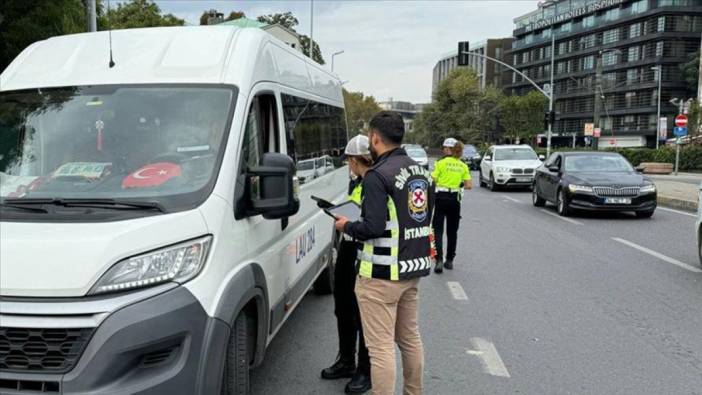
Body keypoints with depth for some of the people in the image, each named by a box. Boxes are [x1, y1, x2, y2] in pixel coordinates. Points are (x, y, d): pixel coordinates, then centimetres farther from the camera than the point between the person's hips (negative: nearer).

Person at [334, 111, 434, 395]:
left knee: (381, 345, -1)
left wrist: (347, 226, -6)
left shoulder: (378, 175, -18)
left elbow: (374, 227, -23)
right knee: (410, 337, 22)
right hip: (413, 267, 9)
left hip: (382, 274, -9)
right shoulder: (422, 172, 9)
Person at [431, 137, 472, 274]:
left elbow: (432, 181, -11)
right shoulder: (463, 166, 4)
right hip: (455, 199, 4)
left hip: (441, 197, -3)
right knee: (452, 231, 15)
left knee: (438, 230, -1)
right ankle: (449, 260, 23)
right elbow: (469, 185, 0)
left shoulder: (441, 163, -7)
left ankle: (439, 260, -14)